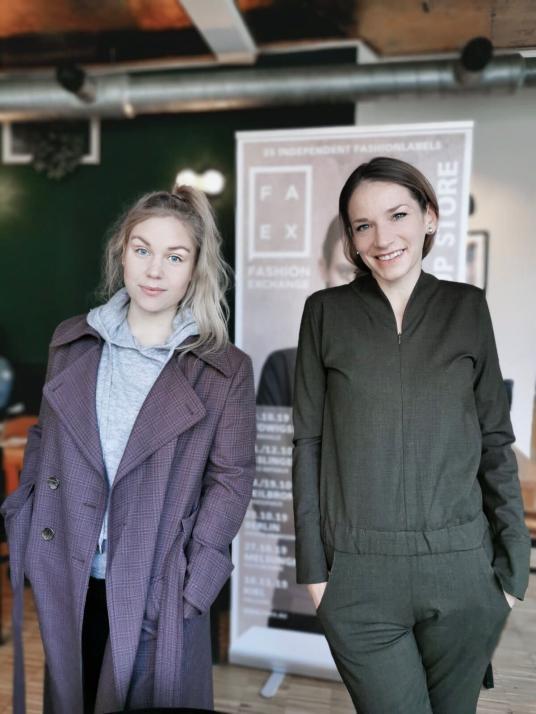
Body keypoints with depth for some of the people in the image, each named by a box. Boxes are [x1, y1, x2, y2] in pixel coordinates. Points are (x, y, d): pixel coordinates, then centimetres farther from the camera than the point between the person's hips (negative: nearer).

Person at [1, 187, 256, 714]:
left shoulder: (225, 369, -7)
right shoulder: (72, 342, 2)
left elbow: (231, 478, -6)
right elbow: (43, 444, 10)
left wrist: (191, 584, -10)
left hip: (158, 587, -2)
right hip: (65, 580, 3)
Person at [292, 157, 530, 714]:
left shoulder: (466, 307, 3)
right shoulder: (326, 312, -1)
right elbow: (308, 443, 0)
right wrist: (313, 567, -1)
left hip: (462, 573, 2)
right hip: (358, 576, -1)